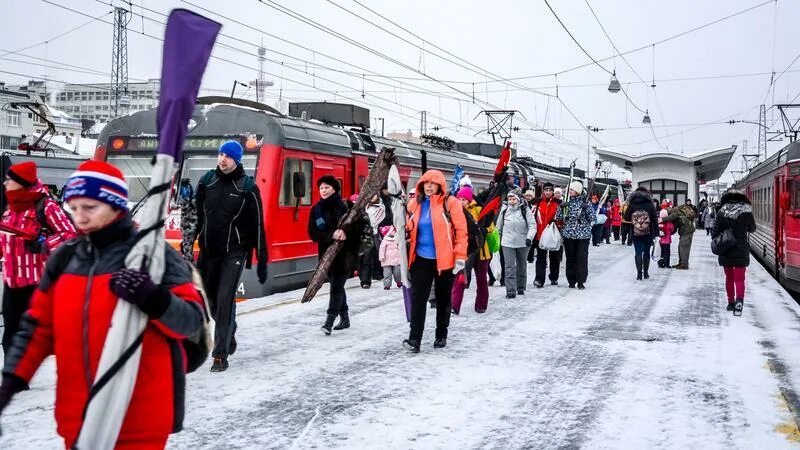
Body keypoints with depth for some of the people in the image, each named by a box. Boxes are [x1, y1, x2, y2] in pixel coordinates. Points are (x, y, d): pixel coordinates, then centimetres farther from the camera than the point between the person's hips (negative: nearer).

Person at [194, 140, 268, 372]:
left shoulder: (247, 187, -7)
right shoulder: (206, 181, 4)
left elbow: (258, 225, -6)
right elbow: (196, 215, 9)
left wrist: (262, 260, -7)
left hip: (234, 252, -4)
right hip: (208, 250, 4)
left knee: (225, 300, -9)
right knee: (211, 299, 14)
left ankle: (221, 354, -3)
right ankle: (229, 334, 41)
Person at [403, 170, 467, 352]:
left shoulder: (450, 202, -7)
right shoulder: (414, 204, 5)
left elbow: (461, 230, -9)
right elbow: (409, 230, 14)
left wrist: (460, 256, -14)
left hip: (444, 259, -2)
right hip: (421, 259, 3)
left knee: (443, 299, 11)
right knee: (418, 298, -6)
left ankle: (441, 335, 24)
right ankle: (414, 339, -7)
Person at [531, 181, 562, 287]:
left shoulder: (558, 203, 0)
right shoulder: (538, 203, 3)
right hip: (540, 235, 0)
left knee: (555, 258, 12)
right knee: (541, 258, -2)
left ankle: (554, 278, 26)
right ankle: (539, 279, -5)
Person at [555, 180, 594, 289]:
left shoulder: (585, 202, 0)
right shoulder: (567, 202, 7)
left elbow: (592, 218, -2)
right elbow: (558, 218, 8)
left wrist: (586, 208, -7)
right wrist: (561, 207, 1)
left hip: (583, 234, -2)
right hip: (568, 234, 3)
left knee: (582, 258, -3)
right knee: (570, 258, 6)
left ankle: (580, 281, 3)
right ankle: (571, 280, 15)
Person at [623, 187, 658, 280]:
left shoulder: (632, 205, -1)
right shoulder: (650, 204, -1)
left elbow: (626, 217, 2)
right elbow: (655, 219, -2)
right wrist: (656, 231, 2)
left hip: (636, 233, 0)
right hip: (648, 233, 0)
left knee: (638, 253, 2)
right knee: (646, 252, 12)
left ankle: (639, 273, -5)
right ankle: (646, 273, 16)